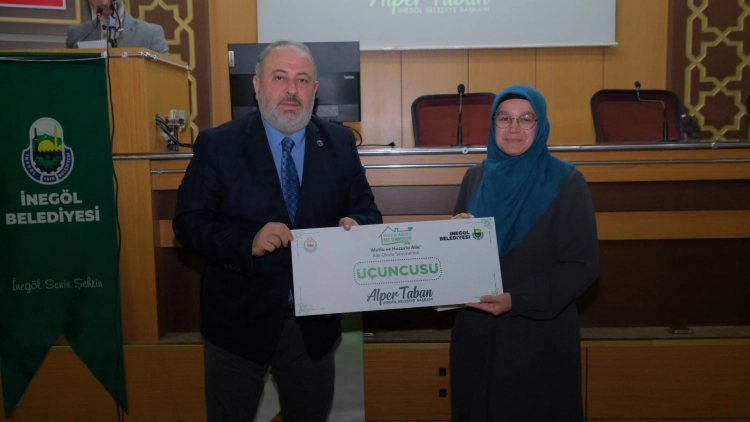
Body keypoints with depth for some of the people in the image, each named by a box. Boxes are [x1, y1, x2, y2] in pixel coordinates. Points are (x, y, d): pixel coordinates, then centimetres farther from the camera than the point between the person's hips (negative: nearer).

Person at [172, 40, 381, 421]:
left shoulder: (340, 143, 0)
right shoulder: (217, 144, -8)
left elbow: (367, 211, 3)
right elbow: (188, 222, -10)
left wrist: (354, 226, -21)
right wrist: (248, 241, -26)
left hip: (315, 322, 2)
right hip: (238, 319, -2)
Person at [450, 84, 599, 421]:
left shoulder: (566, 183, -8)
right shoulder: (476, 178, 4)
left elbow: (583, 265, -12)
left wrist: (516, 300, -21)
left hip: (540, 334, -3)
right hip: (477, 331, 4)